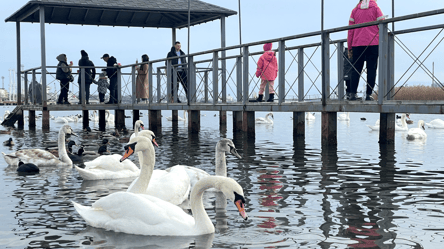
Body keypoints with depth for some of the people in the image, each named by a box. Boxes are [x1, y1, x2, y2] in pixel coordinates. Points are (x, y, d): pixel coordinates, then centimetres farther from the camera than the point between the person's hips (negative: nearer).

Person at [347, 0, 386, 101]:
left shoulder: (355, 10, 15)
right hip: (373, 43, -2)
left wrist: (349, 48, 15)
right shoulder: (376, 8, 7)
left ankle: (353, 93, -5)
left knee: (356, 69, 4)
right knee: (371, 69, -1)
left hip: (357, 44, 3)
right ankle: (368, 94, -6)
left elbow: (350, 31, 12)